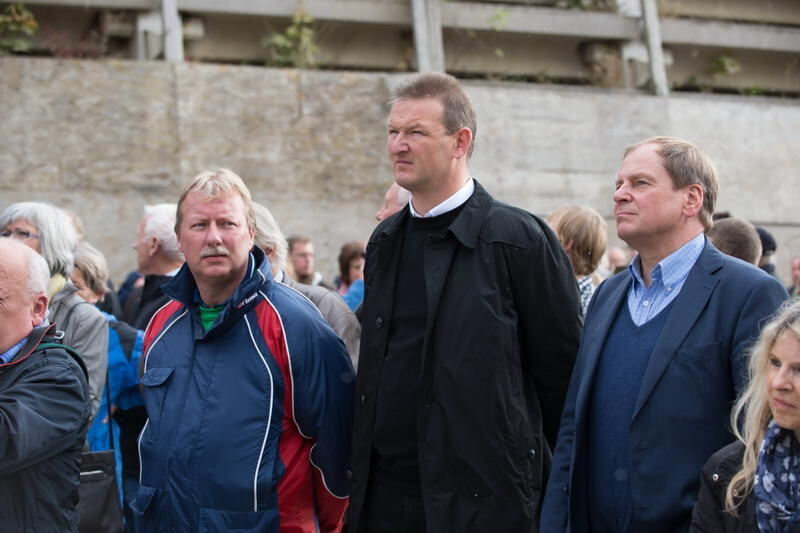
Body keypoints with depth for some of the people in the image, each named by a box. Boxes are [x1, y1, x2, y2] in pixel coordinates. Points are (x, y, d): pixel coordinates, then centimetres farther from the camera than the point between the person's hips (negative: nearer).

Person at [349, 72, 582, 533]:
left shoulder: (520, 239, -9)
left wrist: (548, 476, -3)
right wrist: (361, 473, 13)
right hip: (383, 496, 5)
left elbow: (561, 370, -7)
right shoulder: (384, 243, 10)